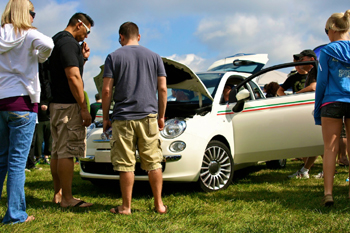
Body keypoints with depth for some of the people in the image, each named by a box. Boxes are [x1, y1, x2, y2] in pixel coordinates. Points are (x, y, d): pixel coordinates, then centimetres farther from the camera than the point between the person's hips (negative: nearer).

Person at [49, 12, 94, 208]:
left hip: (56, 104, 11)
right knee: (67, 152, -7)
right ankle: (67, 198, -2)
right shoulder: (69, 43, -13)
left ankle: (58, 194, 20)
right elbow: (73, 78, -21)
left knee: (58, 151, 13)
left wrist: (83, 59, 13)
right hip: (68, 105, -10)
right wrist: (84, 109, -19)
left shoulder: (57, 41, 19)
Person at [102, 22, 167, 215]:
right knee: (153, 162, 7)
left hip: (123, 118, -2)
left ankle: (126, 207, 8)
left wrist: (105, 117, 6)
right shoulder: (154, 57, 10)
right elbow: (162, 89, 7)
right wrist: (161, 116, 13)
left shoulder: (114, 57, 2)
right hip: (148, 116, 2)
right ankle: (159, 204, 12)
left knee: (126, 164, 2)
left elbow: (107, 90, -3)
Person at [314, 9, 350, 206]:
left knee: (330, 148, 1)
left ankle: (328, 192, -4)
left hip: (333, 102, -3)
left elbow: (322, 82, -3)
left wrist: (317, 108, 5)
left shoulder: (327, 51, -3)